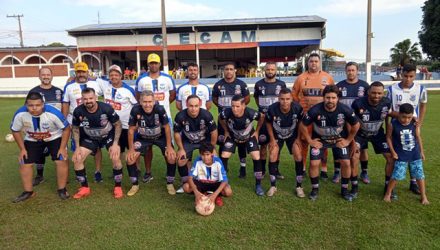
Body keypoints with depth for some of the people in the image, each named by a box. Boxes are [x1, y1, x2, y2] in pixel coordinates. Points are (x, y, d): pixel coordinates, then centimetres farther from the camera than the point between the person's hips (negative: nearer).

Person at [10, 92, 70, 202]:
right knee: (24, 163, -1)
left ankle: (62, 190, 5)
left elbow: (66, 129, -20)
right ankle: (28, 191, 18)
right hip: (32, 140, 3)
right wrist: (22, 149, -7)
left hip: (55, 138, -2)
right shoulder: (20, 114, -28)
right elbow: (15, 131, -7)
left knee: (62, 161, -14)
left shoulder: (53, 113, -36)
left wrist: (62, 148, -19)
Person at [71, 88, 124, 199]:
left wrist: (115, 144, -20)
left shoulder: (106, 108, -29)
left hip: (109, 135, -3)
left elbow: (118, 125, -15)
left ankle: (118, 187, -1)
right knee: (76, 159, -9)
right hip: (90, 138, 3)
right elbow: (75, 128, -4)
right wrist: (77, 147, -8)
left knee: (115, 158, -23)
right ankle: (85, 188, 9)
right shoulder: (78, 111, -23)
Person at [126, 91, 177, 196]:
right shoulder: (135, 110, -28)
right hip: (143, 138, 1)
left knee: (171, 157, -16)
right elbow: (131, 130, -14)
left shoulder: (160, 109, -31)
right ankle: (135, 185, 11)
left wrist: (169, 146, -16)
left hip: (160, 137, -1)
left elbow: (167, 127, -17)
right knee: (130, 158, -12)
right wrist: (131, 148, -11)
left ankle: (170, 184, 8)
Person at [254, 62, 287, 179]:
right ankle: (262, 169, 15)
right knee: (263, 144, 3)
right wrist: (262, 109, 9)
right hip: (263, 118, 0)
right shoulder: (259, 84, 1)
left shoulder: (281, 84, 2)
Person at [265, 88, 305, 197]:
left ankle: (299, 186, 3)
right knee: (272, 156, -11)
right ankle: (273, 186, 5)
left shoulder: (297, 108, -29)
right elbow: (268, 123, -10)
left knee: (298, 156, -12)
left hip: (292, 135, 0)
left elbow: (300, 122, -8)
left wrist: (298, 138, -8)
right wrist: (272, 139, -9)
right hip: (277, 135, 0)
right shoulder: (272, 109, -31)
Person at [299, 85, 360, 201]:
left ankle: (344, 189, 16)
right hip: (319, 139, -1)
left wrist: (348, 140, -4)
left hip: (340, 139, 1)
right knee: (314, 164, -11)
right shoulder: (315, 110, -29)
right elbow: (302, 126, -14)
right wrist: (310, 141, -10)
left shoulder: (345, 110, -24)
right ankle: (315, 189, 13)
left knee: (346, 163, -7)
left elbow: (356, 125, -5)